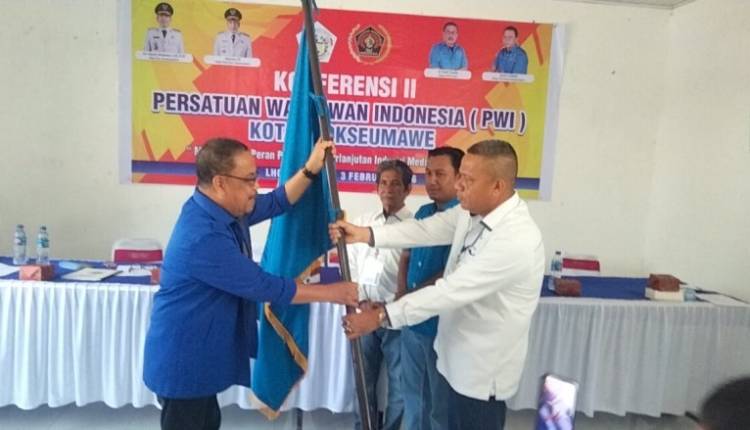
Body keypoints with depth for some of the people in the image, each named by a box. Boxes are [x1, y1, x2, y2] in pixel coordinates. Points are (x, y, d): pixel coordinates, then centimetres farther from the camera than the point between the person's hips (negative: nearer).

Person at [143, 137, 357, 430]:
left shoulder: (223, 208, -3)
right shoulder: (203, 237, -33)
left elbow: (276, 203, 9)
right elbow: (266, 287, -28)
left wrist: (311, 169, -7)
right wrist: (332, 292, -18)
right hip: (184, 359, -9)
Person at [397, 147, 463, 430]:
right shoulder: (423, 212, 6)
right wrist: (401, 295, -4)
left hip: (441, 326, -6)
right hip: (411, 321, 7)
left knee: (442, 403, 12)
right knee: (413, 394, 22)